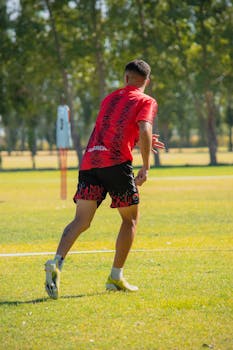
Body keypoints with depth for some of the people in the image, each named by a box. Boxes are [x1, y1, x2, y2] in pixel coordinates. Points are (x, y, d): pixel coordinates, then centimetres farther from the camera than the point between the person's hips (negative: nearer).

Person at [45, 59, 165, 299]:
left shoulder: (110, 99, 27)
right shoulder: (147, 102, 9)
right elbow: (144, 130, -10)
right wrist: (145, 167, -7)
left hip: (90, 161, 5)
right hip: (116, 162, -5)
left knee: (81, 221, -1)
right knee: (130, 218, 13)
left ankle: (56, 263, -26)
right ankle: (116, 277, 11)